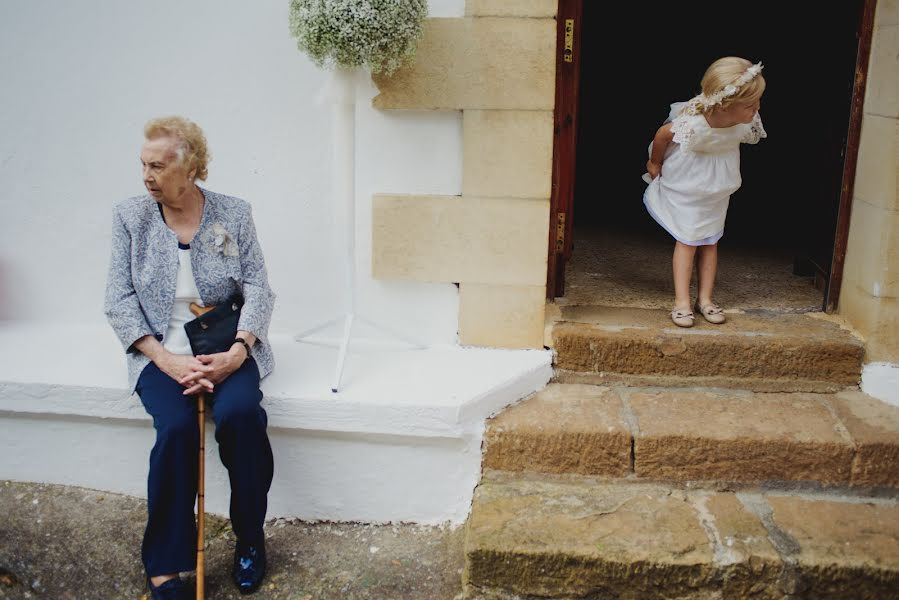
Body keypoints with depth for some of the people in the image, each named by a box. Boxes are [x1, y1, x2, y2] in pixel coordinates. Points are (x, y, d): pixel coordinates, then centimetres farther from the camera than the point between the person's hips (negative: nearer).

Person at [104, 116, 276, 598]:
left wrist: (236, 352, -19)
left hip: (227, 348, 0)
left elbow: (257, 290, -2)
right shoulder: (130, 216, 3)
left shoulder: (234, 215, 3)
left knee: (239, 413, -29)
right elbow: (120, 301, -2)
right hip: (162, 353, 0)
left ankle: (250, 537, -6)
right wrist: (167, 360, -15)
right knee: (177, 427, -29)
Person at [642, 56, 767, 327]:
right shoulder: (693, 124, -39)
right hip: (686, 185, -5)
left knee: (710, 240, 11)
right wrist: (655, 164, -3)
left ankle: (705, 298, 20)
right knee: (687, 240, -2)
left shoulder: (747, 122, -24)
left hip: (718, 187, 5)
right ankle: (682, 302, 5)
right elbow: (664, 133, -19)